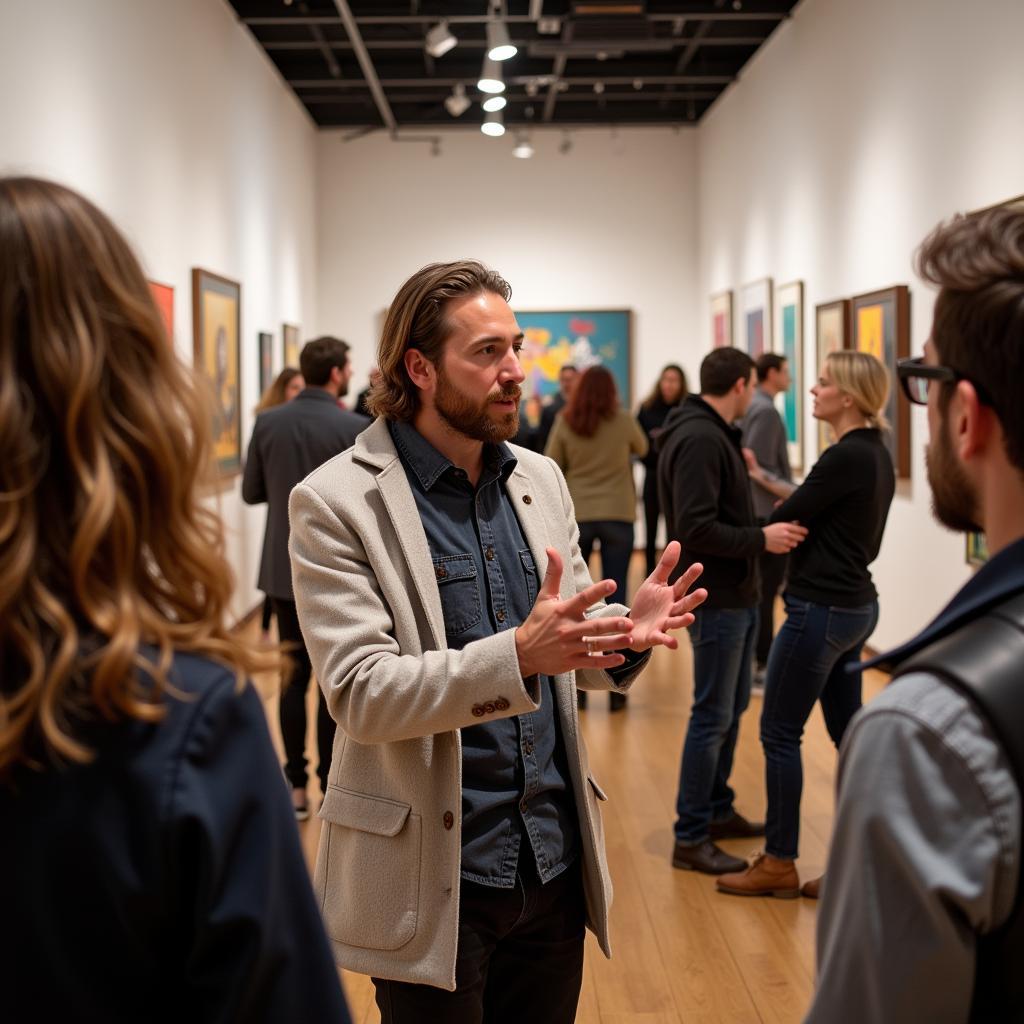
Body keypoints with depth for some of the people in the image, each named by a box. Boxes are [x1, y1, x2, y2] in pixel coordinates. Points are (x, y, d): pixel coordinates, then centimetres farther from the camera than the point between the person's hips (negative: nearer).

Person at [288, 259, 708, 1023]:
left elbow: (571, 657, 11)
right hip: (434, 876, -5)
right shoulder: (337, 502, -12)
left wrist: (627, 631, -12)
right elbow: (359, 694, -19)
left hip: (556, 861, 6)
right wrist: (517, 654, -32)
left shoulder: (541, 480, 7)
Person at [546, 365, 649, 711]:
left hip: (575, 515, 0)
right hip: (618, 515, 0)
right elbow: (642, 449, 18)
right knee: (614, 600, 2)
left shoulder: (565, 423, -4)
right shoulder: (623, 421, -2)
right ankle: (616, 688, 3)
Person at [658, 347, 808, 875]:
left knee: (730, 709, 19)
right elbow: (695, 530, -26)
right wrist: (761, 539, -22)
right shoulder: (699, 440, -20)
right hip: (716, 599, -10)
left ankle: (719, 811, 32)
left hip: (736, 596, 10)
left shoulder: (715, 435, 12)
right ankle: (690, 838, 4)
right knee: (712, 716, -4)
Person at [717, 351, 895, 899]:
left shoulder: (846, 457, -19)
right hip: (855, 606, 10)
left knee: (779, 732, 1)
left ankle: (779, 864, 10)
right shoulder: (875, 455, 10)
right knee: (848, 733, 13)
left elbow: (782, 522, -14)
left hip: (820, 610, -10)